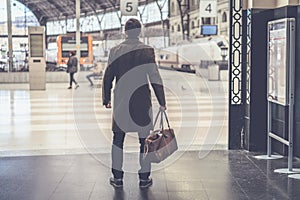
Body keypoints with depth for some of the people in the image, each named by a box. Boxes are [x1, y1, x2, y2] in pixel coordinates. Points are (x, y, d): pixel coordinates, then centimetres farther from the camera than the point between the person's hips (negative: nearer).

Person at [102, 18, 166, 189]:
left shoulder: (115, 51, -1)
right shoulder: (147, 50, -7)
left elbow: (108, 77, 3)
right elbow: (155, 78, -8)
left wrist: (107, 99, 14)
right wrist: (162, 102, -2)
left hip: (121, 101, 2)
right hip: (142, 102, -2)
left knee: (118, 139, 13)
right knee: (144, 140, 8)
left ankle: (117, 177, 16)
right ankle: (144, 178, 13)